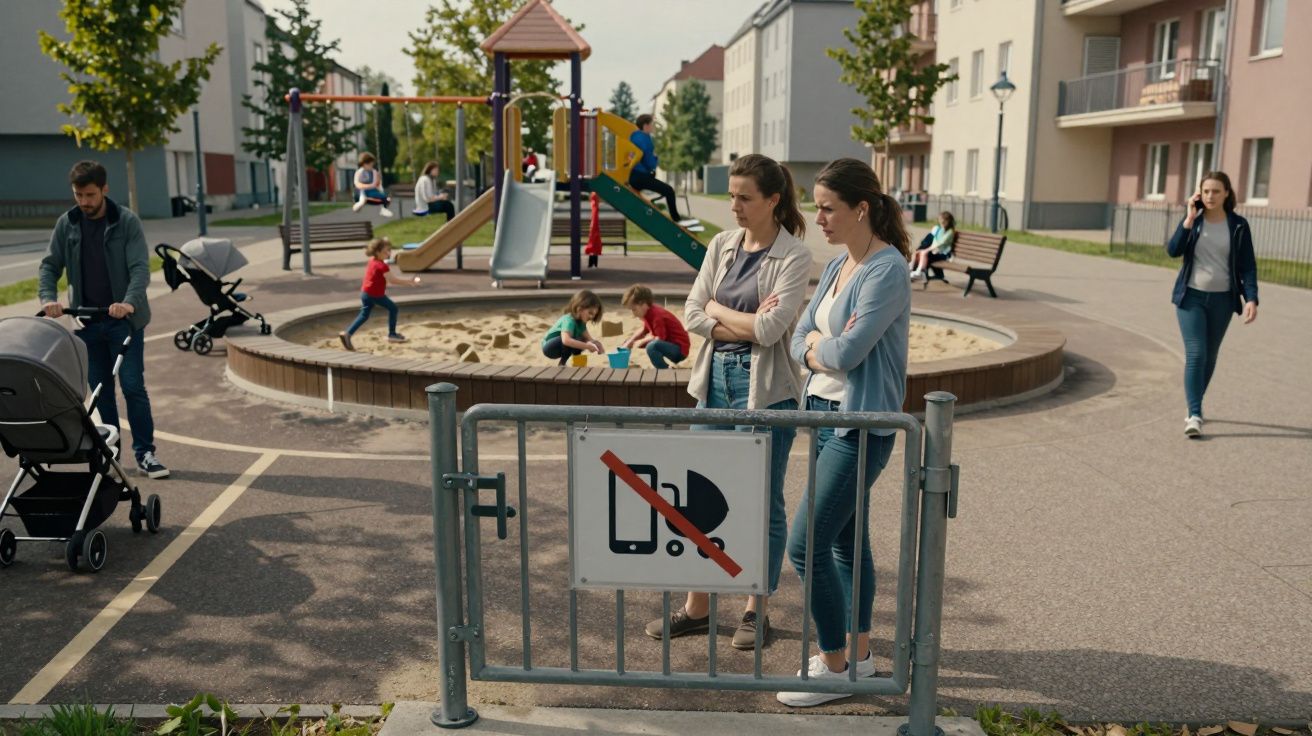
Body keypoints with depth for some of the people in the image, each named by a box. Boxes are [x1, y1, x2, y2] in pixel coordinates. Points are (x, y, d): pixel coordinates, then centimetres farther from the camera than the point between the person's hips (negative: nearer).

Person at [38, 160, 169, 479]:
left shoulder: (127, 221, -7)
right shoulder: (66, 224, 4)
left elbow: (140, 267, -15)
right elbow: (50, 265, 4)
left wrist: (129, 302, -32)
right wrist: (48, 298, -16)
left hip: (123, 319, -4)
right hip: (87, 321, 4)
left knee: (133, 386, -5)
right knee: (100, 389, 10)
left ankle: (145, 453, 0)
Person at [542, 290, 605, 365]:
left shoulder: (581, 321, -3)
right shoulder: (569, 320, -31)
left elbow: (588, 338, -2)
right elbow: (566, 340, -48)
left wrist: (595, 343, -25)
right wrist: (587, 346, -48)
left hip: (559, 347, 8)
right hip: (550, 348, -8)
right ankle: (562, 364, -15)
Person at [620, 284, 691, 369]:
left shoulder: (657, 315, -24)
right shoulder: (648, 312, 5)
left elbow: (660, 338, -26)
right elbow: (644, 329, 20)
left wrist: (642, 341, -13)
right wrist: (630, 341, 8)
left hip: (680, 349, -11)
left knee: (651, 347, -34)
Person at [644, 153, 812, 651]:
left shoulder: (794, 256, -9)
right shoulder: (721, 245, 7)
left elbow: (770, 329, -20)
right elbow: (693, 315, 0)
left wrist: (718, 310, -6)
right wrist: (746, 322, -12)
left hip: (765, 389, -6)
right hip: (715, 381, 6)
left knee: (764, 502, 7)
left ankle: (758, 610, 23)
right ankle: (697, 608, 24)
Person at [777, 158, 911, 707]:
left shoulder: (887, 270, -17)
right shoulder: (837, 267, 10)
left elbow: (848, 350, -23)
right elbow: (801, 341, 9)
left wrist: (818, 345, -2)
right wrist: (823, 349, -12)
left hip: (860, 426, -8)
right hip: (825, 413, 9)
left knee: (806, 544, -7)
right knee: (846, 540, 16)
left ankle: (835, 666, 9)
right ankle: (858, 653, 30)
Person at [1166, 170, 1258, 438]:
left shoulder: (1238, 225, -2)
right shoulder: (1193, 220, -1)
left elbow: (1247, 265, -2)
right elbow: (1173, 250, -14)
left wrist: (1251, 298, -13)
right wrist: (1189, 220, -18)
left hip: (1222, 299, 1)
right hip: (1191, 297, -1)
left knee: (1210, 356, 11)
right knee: (1195, 354, -11)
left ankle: (1194, 406, 27)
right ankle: (1195, 415, -13)